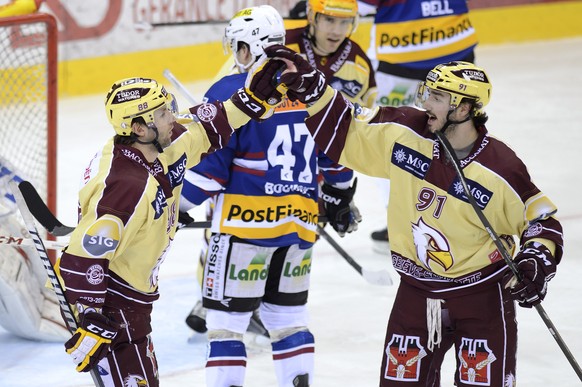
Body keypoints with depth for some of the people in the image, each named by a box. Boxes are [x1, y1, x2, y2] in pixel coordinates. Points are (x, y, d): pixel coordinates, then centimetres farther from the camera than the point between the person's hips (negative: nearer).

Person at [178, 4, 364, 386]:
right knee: (289, 317, 18)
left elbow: (208, 162, -13)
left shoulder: (231, 92, -10)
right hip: (300, 226, 6)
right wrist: (341, 200, 30)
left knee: (226, 321, -1)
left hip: (244, 226, -6)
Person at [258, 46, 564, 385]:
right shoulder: (404, 133, -9)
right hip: (417, 291, 4)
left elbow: (543, 218, -5)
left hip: (483, 292, -3)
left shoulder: (502, 169, -17)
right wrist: (309, 86, -9)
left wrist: (536, 262, -20)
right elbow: (344, 129, 1)